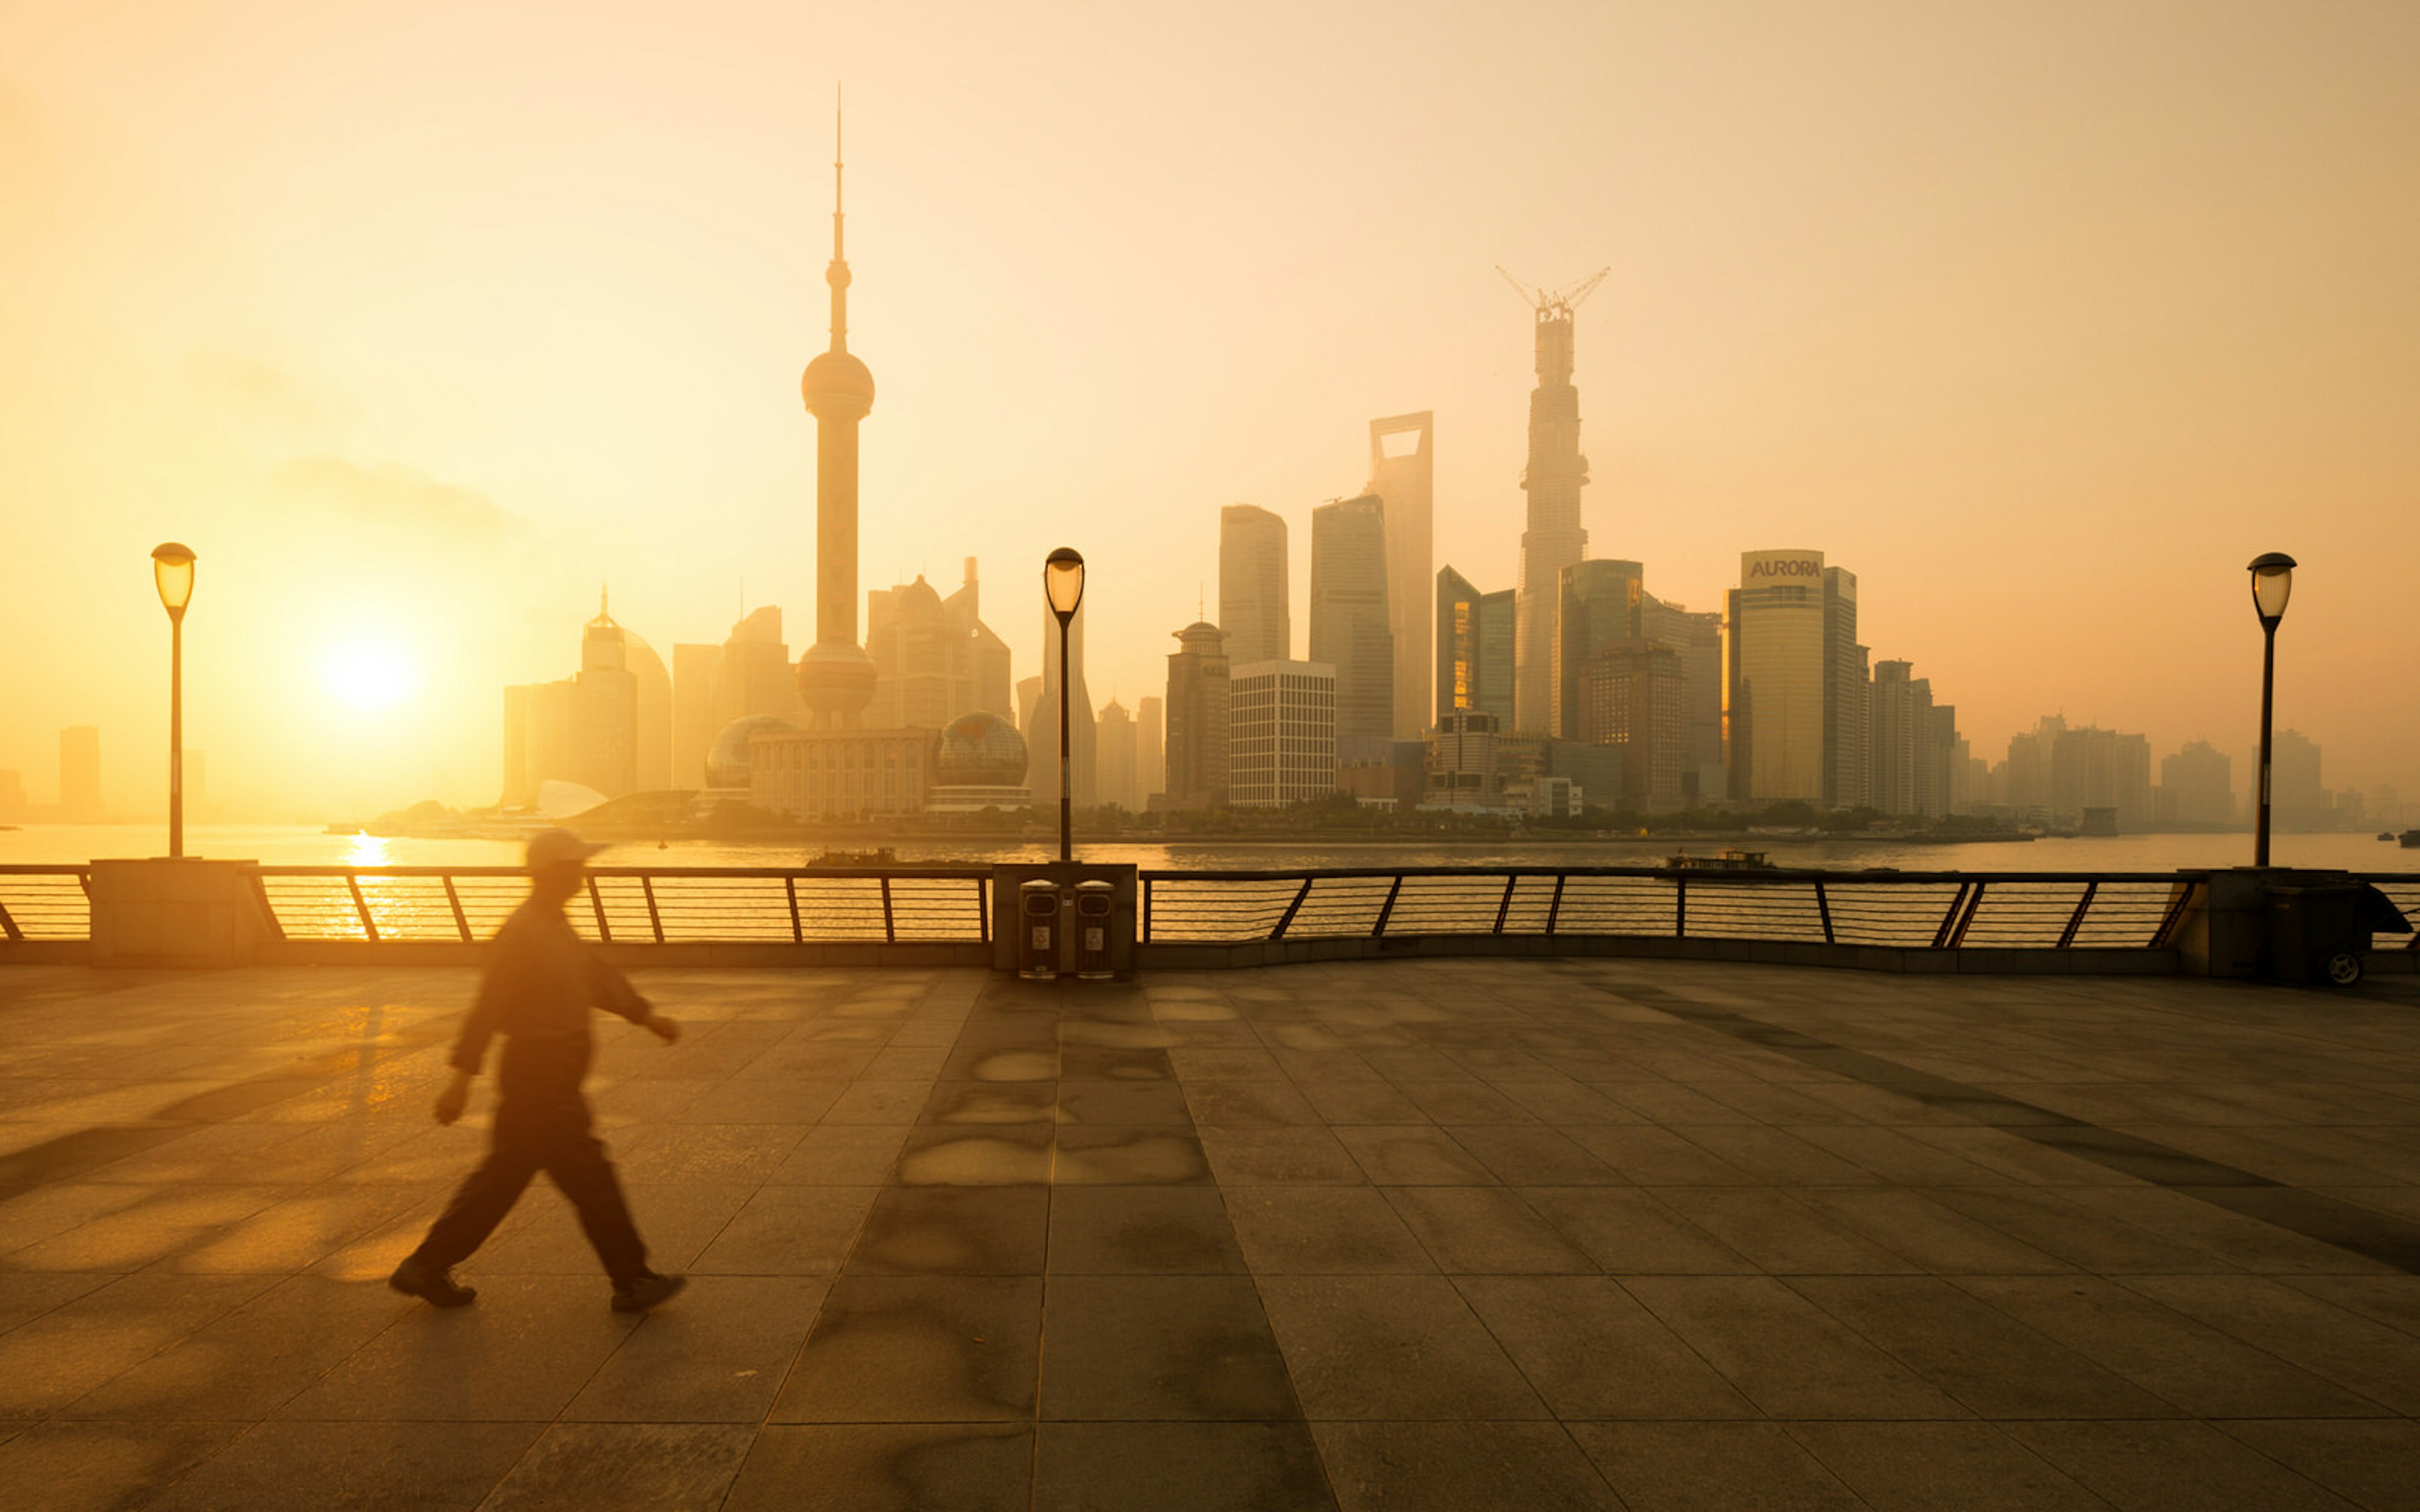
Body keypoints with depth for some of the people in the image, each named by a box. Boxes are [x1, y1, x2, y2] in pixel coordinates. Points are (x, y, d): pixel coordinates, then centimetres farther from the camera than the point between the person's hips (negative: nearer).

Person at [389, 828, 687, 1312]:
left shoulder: (555, 925, 13)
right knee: (591, 1179, -2)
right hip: (539, 1083, -10)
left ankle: (427, 1268, 27)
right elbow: (489, 1006, -22)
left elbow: (597, 974, 23)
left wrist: (647, 1016, 24)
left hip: (551, 1080, 10)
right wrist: (463, 1077, -24)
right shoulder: (522, 933, -18)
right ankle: (632, 1281, 7)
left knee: (502, 1179, 17)